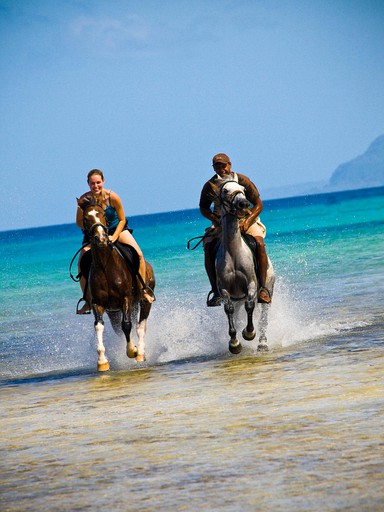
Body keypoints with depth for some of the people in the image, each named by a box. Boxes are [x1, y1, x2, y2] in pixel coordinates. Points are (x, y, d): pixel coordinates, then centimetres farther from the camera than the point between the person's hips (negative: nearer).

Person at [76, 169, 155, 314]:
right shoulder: (84, 199, -21)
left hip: (116, 229, 0)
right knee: (82, 263, -19)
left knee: (138, 254, -20)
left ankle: (144, 290, -4)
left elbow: (122, 220, -10)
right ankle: (87, 300, -5)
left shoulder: (112, 197, -22)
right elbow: (79, 222, -7)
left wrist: (114, 237, -22)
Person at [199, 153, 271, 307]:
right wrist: (216, 220, -15)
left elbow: (258, 205, -8)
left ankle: (263, 288, -29)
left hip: (246, 220, -2)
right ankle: (216, 291, -19)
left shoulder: (242, 181, -10)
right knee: (208, 248, -25)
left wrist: (246, 222, -23)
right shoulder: (210, 186, -6)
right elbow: (203, 208, 5)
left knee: (259, 243, -30)